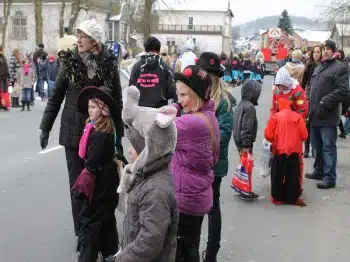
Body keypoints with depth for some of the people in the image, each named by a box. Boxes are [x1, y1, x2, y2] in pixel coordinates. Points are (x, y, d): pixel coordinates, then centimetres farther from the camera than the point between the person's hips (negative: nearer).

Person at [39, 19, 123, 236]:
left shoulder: (109, 64, -4)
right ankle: (82, 230, 17)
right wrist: (46, 127, 4)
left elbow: (117, 101, 2)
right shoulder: (70, 62, -2)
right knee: (78, 182, 6)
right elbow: (56, 96, 4)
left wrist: (118, 133, 3)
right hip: (73, 132, 1)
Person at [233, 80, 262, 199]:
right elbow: (247, 128, -24)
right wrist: (246, 145, -21)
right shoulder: (250, 107, -20)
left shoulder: (240, 104, 9)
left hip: (238, 140, 9)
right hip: (245, 142, -9)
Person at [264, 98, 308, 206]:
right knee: (293, 175, 10)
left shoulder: (274, 117, -5)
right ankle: (293, 198, 15)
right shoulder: (298, 117, -2)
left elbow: (268, 135, -6)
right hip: (294, 151, 1)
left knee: (278, 175, 10)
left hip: (279, 150, -1)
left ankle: (278, 198, 15)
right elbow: (304, 135, -2)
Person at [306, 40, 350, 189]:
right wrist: (310, 102, 12)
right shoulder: (318, 68, 20)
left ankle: (329, 178, -2)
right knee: (317, 146, 17)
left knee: (328, 147, -6)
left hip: (328, 116, -8)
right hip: (315, 114, 8)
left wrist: (325, 104, -21)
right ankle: (319, 171, 30)